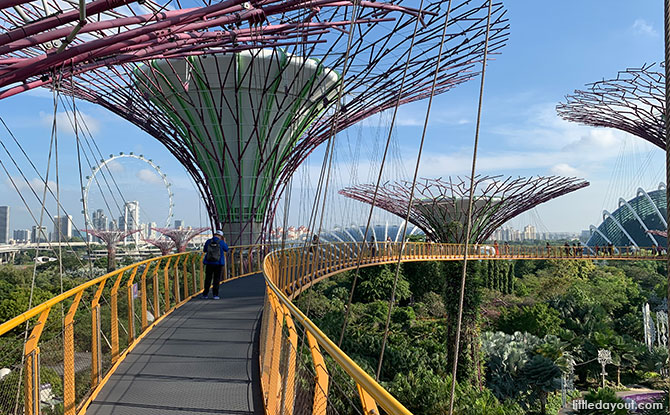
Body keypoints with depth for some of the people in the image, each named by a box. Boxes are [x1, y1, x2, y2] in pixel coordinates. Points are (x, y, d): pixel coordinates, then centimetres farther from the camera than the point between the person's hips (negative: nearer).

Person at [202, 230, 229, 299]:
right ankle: (215, 294, 2)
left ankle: (205, 294, 14)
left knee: (208, 279, 11)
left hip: (209, 263, 2)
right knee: (216, 279, 5)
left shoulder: (208, 241, -1)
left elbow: (204, 250, 12)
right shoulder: (221, 242, -8)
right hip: (219, 263, -2)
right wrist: (224, 242, 20)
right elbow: (226, 249, 8)